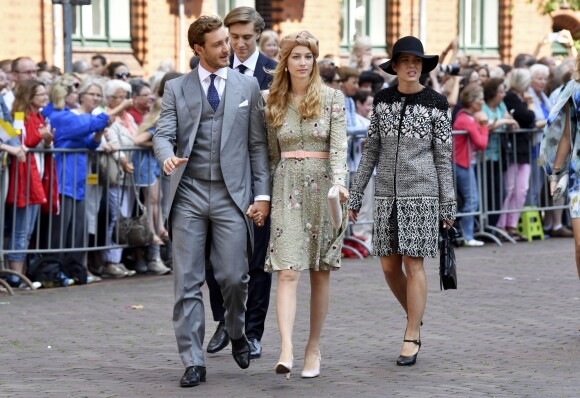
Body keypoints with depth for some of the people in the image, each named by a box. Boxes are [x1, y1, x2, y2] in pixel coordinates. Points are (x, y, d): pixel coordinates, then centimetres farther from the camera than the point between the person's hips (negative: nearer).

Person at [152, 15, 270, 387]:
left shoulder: (248, 86, 9)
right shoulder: (176, 88, 8)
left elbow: (258, 144, 8)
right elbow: (163, 133, 1)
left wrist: (263, 193, 1)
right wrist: (167, 156, -23)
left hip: (231, 194, 0)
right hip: (189, 194, 0)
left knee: (234, 277, -3)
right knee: (188, 283, -1)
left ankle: (237, 333, 28)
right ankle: (194, 362, 4)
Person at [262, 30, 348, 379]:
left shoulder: (332, 98, 1)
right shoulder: (275, 103, 9)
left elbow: (339, 146, -8)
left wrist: (339, 182, -24)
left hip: (323, 186, -1)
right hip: (287, 188, 1)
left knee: (320, 272, 6)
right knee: (288, 272, -11)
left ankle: (314, 348, 17)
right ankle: (286, 351, -22)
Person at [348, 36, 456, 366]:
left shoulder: (436, 103, -2)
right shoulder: (383, 100, 8)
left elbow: (443, 156, -1)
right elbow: (372, 150, 12)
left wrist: (448, 205, -3)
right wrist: (355, 195, 10)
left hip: (421, 191, -4)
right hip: (388, 193, 4)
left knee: (413, 264, -5)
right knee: (389, 266, 6)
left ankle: (411, 338, 2)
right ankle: (416, 318, 30)